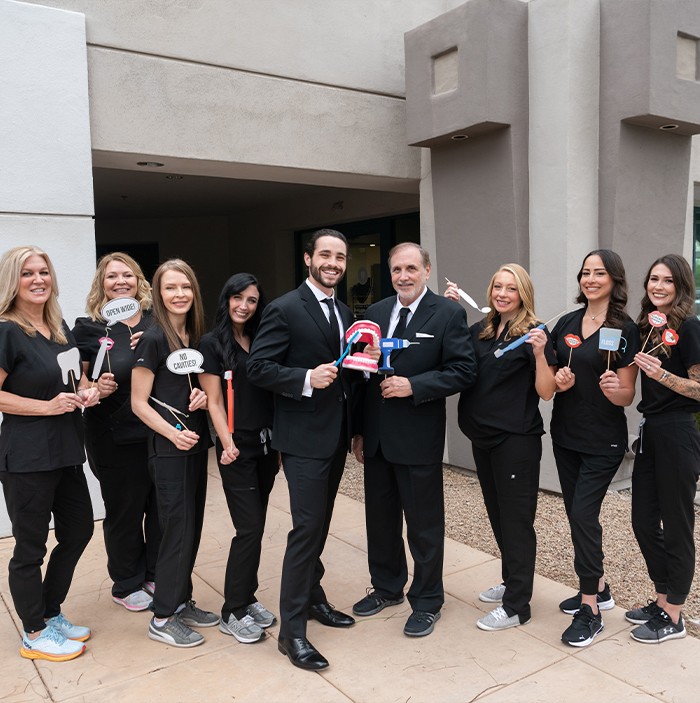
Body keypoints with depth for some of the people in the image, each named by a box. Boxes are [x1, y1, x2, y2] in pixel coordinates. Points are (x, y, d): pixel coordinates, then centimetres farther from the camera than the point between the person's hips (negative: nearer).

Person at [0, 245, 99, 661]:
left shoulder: (61, 328, 10)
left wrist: (83, 393, 4)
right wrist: (49, 406, -20)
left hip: (66, 451, 8)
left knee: (79, 530, 17)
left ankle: (50, 613, 36)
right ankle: (35, 634, 24)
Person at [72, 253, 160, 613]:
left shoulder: (156, 322, 5)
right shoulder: (88, 328, -3)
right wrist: (97, 390, -19)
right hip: (117, 439, -3)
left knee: (162, 508, 13)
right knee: (124, 512, 11)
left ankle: (157, 576, 34)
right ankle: (127, 584, 32)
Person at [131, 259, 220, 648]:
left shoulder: (196, 336, 9)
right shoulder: (153, 339, -12)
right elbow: (139, 401, -11)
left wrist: (203, 395, -3)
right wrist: (173, 433, -22)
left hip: (196, 442, 7)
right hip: (168, 448, -7)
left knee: (192, 527, 13)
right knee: (178, 529, -2)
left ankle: (182, 602, 28)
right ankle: (163, 618, 13)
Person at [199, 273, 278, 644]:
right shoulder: (212, 343, -4)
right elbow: (214, 401, -8)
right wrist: (227, 443, -17)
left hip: (266, 443, 6)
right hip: (238, 446, -6)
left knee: (255, 526, 11)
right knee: (250, 529, -6)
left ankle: (247, 598, 25)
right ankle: (233, 613, 8)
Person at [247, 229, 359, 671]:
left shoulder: (345, 313, 13)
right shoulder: (285, 310, -10)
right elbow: (258, 368, -15)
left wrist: (354, 429, 15)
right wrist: (306, 379, -27)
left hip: (336, 435, 8)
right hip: (304, 437, -7)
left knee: (319, 523, 19)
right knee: (308, 527, -7)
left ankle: (313, 597, 36)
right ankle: (292, 630, 5)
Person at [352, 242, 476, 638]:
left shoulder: (449, 313, -7)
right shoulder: (375, 313, 9)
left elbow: (464, 370, -12)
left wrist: (413, 386, -21)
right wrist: (359, 430, 11)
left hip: (419, 440, -5)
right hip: (376, 438, 6)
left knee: (424, 525, 7)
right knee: (380, 518, 18)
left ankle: (427, 601, 26)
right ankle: (387, 587, 38)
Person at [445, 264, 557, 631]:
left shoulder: (533, 333, -8)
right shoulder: (480, 331, 9)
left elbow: (546, 392, -11)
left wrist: (539, 353, -26)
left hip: (516, 440, -7)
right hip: (483, 437, 7)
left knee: (516, 519, 2)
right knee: (497, 514, 19)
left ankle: (517, 606, 13)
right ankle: (511, 582, 37)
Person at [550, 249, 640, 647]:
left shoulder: (625, 330, -8)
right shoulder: (567, 323, 7)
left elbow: (627, 396, -8)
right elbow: (549, 376, 14)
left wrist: (613, 388, -29)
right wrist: (559, 380, -8)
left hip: (604, 441, -6)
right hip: (565, 434, 6)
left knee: (584, 514, -9)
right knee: (577, 514, 13)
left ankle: (590, 609, 4)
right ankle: (599, 589, 31)